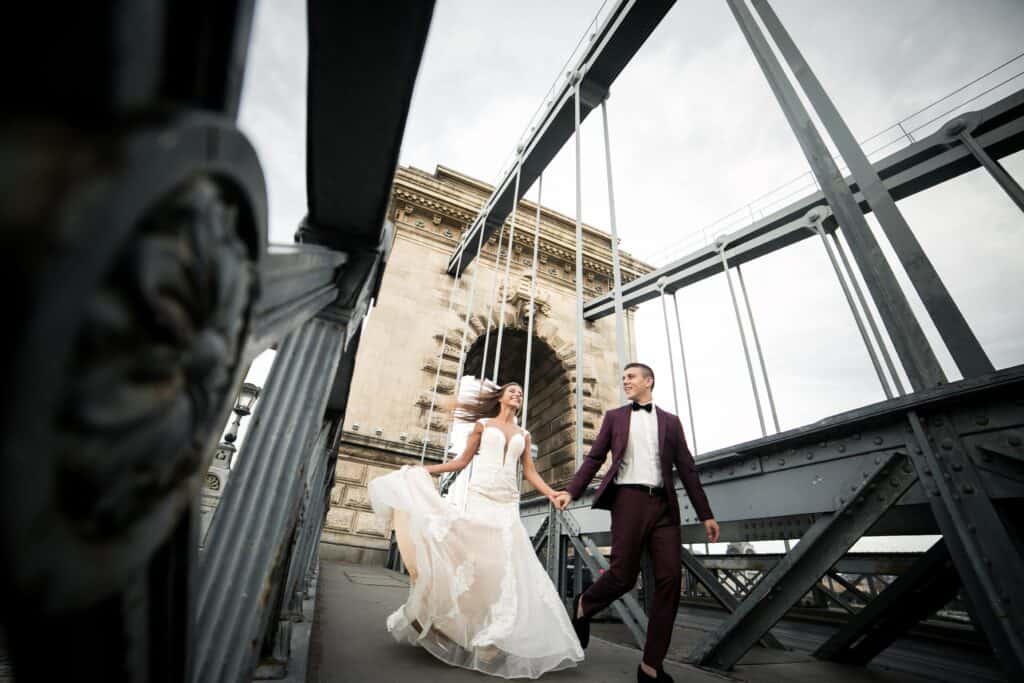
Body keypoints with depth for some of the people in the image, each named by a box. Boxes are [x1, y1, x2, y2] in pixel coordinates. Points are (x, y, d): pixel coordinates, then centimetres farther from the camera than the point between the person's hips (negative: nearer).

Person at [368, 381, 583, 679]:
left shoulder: (524, 435, 17)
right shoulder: (483, 424, 9)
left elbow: (530, 473, 11)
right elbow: (463, 461, 9)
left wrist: (552, 494, -5)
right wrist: (423, 470, 4)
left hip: (508, 504, 3)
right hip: (480, 497, -3)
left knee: (505, 563, -4)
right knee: (470, 556, -7)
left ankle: (494, 638, 7)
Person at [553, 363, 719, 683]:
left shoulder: (670, 421, 15)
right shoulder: (614, 416, 12)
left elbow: (687, 469, 12)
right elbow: (594, 458, 6)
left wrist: (706, 514, 8)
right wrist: (571, 491, -6)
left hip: (664, 504, 3)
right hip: (629, 500, -2)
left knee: (670, 580, -2)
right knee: (623, 576, -5)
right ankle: (583, 605, 26)